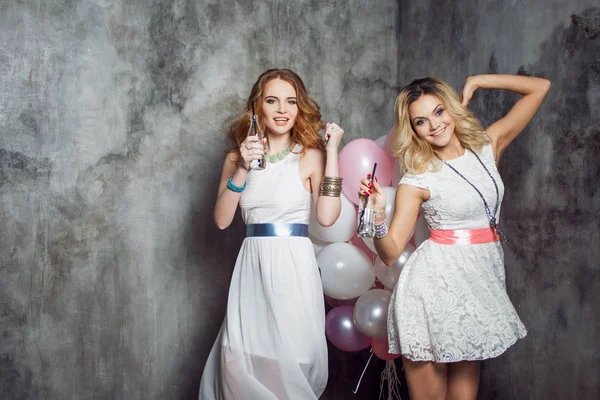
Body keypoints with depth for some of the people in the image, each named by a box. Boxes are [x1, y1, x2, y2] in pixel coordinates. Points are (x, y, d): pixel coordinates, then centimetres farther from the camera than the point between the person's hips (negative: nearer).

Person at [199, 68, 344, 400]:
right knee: (242, 360, 2)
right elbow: (221, 220, 0)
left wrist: (332, 153, -12)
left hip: (293, 264, -3)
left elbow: (327, 217, -14)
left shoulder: (310, 156, -3)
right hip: (252, 264, 3)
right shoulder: (238, 157, 7)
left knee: (289, 360, 1)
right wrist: (242, 170, -11)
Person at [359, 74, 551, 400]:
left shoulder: (487, 146, 4)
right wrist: (378, 213, -26)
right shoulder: (416, 180, -7)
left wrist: (476, 81, 4)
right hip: (438, 283, -4)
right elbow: (390, 254, -9)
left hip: (483, 278, 4)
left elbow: (539, 88, 8)